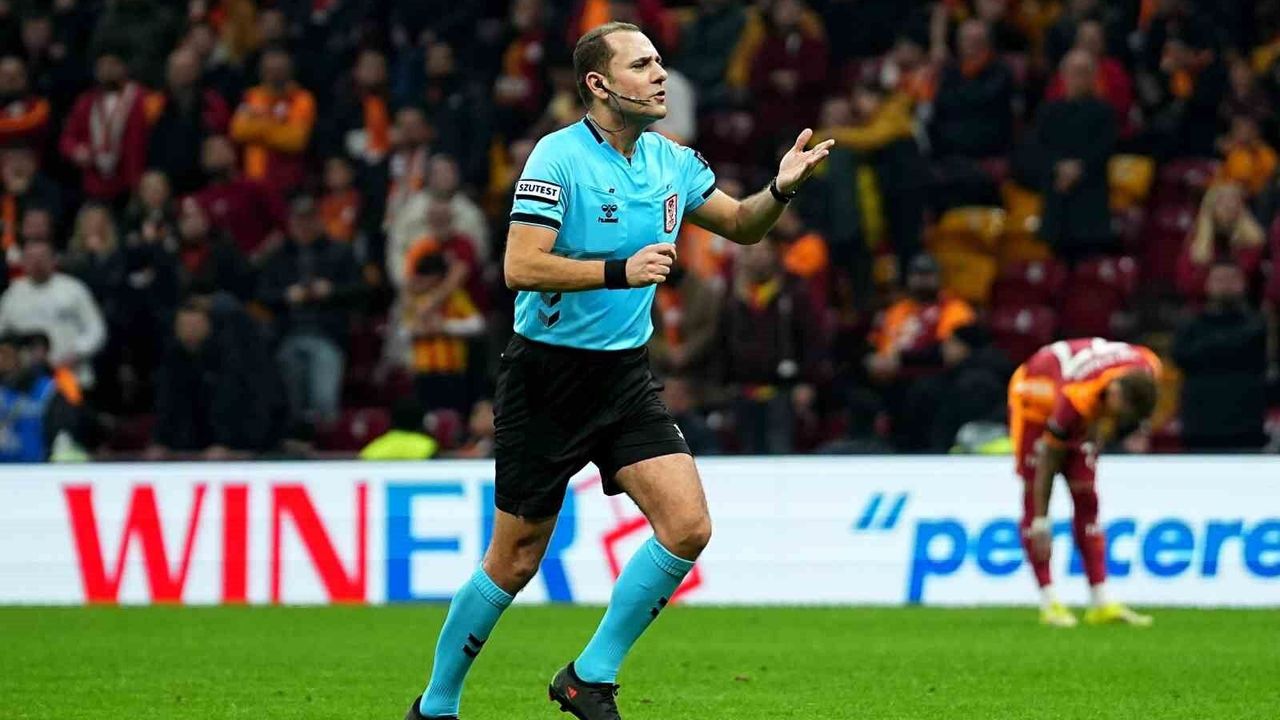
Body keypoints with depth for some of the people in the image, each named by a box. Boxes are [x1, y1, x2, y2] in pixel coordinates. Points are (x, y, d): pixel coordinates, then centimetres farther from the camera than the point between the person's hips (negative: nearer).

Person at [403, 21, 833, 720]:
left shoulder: (671, 161, 5)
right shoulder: (559, 156, -14)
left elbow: (739, 223, 19)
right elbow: (520, 268, -22)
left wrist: (779, 190, -1)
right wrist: (621, 271, -28)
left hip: (624, 375, 6)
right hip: (547, 376, -5)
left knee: (687, 525, -13)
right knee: (514, 561, 1)